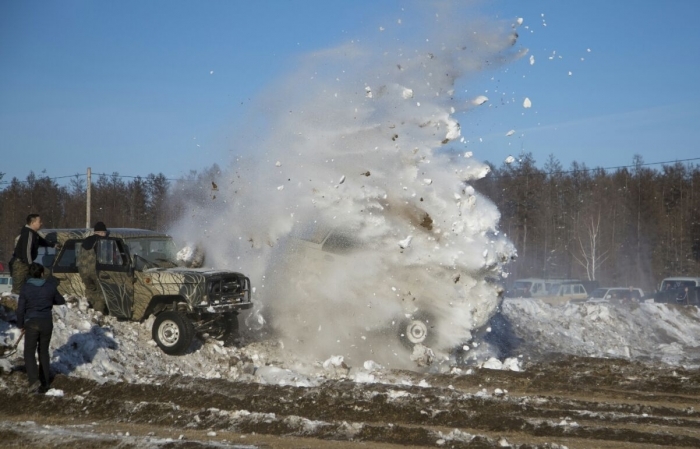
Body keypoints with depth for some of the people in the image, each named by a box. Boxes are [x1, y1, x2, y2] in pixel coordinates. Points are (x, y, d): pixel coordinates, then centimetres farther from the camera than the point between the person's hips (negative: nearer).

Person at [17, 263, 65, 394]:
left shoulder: (26, 288, -8)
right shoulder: (50, 286, -2)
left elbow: (20, 309, -4)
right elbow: (61, 301, 13)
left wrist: (21, 324, 11)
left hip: (32, 323, -3)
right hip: (47, 322, 3)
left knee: (29, 352, 4)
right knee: (44, 352, 14)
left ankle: (34, 380, -16)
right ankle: (44, 383, 16)